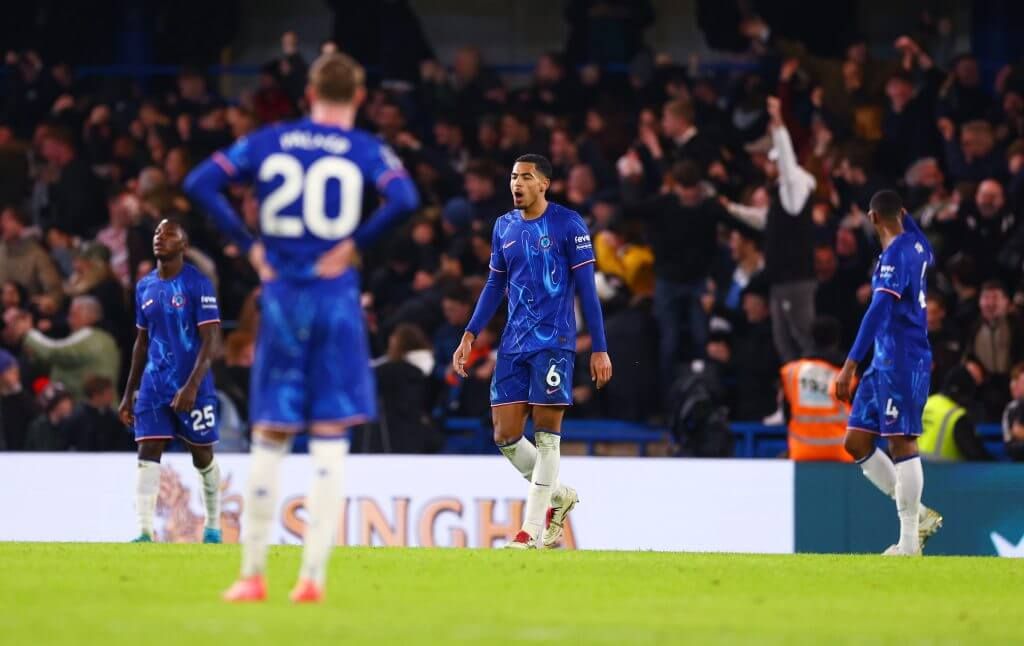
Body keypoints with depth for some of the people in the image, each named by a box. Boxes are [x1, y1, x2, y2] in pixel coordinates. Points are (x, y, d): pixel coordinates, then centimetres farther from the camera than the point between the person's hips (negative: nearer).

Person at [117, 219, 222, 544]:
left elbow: (211, 341, -13)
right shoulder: (145, 287, 10)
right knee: (147, 453, -9)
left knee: (203, 456, 8)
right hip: (153, 386, 4)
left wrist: (192, 386, -23)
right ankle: (145, 533, -16)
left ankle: (213, 527, 26)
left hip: (192, 388, -4)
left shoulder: (198, 285, -8)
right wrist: (128, 394, 17)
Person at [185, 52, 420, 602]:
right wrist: (356, 242, -6)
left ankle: (252, 575, 11)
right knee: (329, 439, 2)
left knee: (269, 438, 9)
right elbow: (405, 199, -18)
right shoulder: (365, 150, 0)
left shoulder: (268, 142, 7)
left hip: (280, 296, 2)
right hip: (336, 296, -2)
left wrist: (248, 246, 2)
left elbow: (199, 183, -1)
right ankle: (313, 575, -5)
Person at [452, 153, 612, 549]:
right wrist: (470, 335, 11)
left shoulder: (568, 225, -5)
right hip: (513, 345, 6)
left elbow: (587, 289, -5)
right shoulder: (504, 227, 11)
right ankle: (559, 496, 23)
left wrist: (600, 350, -7)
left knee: (545, 431, -7)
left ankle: (532, 529, -5)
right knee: (505, 435, 1)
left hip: (554, 342, -6)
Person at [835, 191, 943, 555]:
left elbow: (879, 311, -24)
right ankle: (918, 515, 12)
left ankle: (909, 543, -6)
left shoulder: (897, 254, -15)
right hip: (885, 363, 9)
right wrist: (901, 214, 46)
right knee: (856, 442, 9)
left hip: (902, 361, -9)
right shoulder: (917, 247, 12)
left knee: (901, 443, -8)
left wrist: (850, 365, -27)